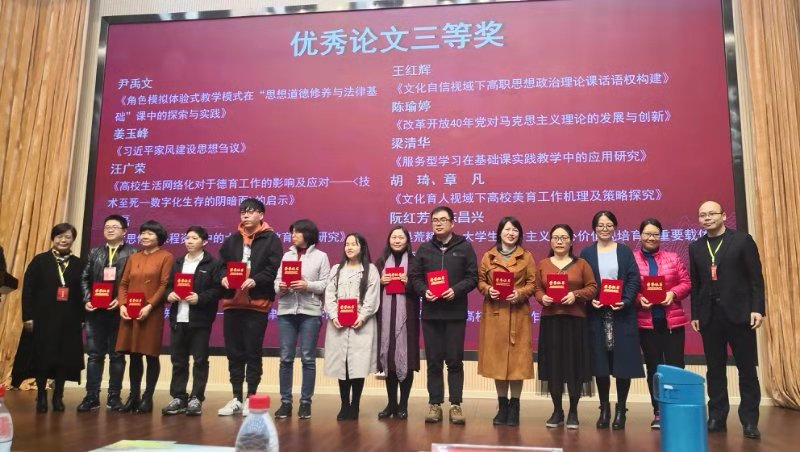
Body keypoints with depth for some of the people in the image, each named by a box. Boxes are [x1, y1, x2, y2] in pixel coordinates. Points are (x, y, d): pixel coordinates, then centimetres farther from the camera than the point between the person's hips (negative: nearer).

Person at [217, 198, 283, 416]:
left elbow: (273, 269, -9)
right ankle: (236, 398, 21)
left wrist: (255, 280, -23)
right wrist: (223, 277, -10)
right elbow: (221, 265, 11)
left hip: (257, 303, -5)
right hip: (232, 303, 5)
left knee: (253, 353, 3)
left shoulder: (271, 240, 1)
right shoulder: (232, 240, 16)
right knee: (234, 352, 10)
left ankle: (251, 398, 14)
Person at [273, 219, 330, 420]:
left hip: (310, 312, -3)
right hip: (286, 311, 3)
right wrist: (280, 287, -13)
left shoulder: (320, 256, 4)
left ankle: (305, 402, 11)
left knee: (308, 358, 2)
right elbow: (276, 281, 8)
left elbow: (326, 284, -3)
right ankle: (285, 402, 13)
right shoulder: (287, 255, 14)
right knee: (286, 358, 4)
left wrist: (307, 285, -17)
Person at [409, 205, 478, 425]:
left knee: (455, 361, 4)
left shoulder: (464, 247, 3)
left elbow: (472, 277, -1)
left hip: (455, 313, -2)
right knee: (433, 361, 7)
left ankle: (456, 404, 14)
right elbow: (414, 276, 8)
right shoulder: (424, 249, 9)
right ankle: (435, 404, 16)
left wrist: (456, 290, -16)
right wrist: (424, 291, -10)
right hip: (430, 312, 2)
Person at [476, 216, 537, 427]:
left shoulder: (527, 256, 6)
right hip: (494, 313, 1)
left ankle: (514, 406, 13)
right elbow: (480, 281, 9)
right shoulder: (488, 256, 8)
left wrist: (519, 294, -15)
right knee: (496, 357, 5)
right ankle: (502, 405, 17)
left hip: (518, 314, -1)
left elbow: (532, 284, 3)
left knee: (517, 358, 0)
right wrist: (488, 290, -11)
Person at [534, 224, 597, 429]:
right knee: (553, 365, 3)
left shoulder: (581, 264, 5)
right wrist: (542, 298, -12)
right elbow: (537, 289, 9)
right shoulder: (542, 264, 10)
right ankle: (557, 411, 17)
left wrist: (576, 295, -15)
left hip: (575, 320, -1)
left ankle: (573, 412, 14)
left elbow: (592, 288, 1)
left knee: (574, 365, 1)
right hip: (550, 320, 2)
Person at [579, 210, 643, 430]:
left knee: (622, 362, 1)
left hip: (622, 313, 0)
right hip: (597, 314, 0)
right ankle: (604, 408, 17)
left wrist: (625, 301, -15)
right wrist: (589, 300, -14)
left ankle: (620, 410, 14)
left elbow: (634, 280, 0)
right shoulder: (586, 253, 8)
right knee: (600, 363, 3)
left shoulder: (625, 251, 7)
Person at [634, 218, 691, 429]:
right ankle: (658, 413, 17)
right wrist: (638, 299, -18)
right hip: (646, 321, -1)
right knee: (653, 368, 8)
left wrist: (672, 293, -13)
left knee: (675, 366, 1)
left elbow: (686, 283, 4)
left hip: (673, 320, 1)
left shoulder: (673, 258, 7)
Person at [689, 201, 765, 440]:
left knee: (747, 369, 2)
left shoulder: (742, 240, 1)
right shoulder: (695, 247, 11)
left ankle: (749, 421, 10)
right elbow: (695, 284, 10)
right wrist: (695, 314, 7)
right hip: (709, 315, 3)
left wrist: (757, 308, -10)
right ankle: (717, 417, 16)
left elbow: (756, 277, -3)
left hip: (739, 313, -3)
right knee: (714, 370, 8)